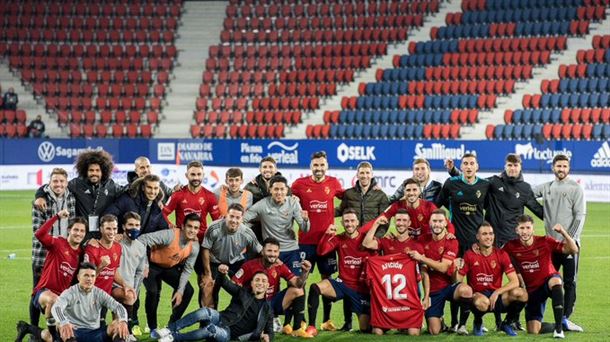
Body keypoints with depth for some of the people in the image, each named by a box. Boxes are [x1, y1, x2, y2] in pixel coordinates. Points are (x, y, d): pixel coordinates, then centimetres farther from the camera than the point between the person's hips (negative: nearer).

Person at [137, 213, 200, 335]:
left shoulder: (195, 246, -15)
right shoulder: (170, 235, -34)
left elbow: (187, 269, -5)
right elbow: (143, 239, -35)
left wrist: (180, 291, -11)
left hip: (171, 268, 6)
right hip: (152, 265, -6)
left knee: (188, 291, -5)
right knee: (153, 292, -27)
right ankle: (153, 328, -6)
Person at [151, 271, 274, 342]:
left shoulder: (267, 309, 8)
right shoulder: (243, 292, 13)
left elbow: (269, 331, 11)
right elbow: (224, 283, 12)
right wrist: (222, 274, -13)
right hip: (222, 320, 2)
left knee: (212, 329, -39)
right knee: (206, 312, -34)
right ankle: (169, 330, -35)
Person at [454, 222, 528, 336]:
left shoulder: (501, 254, -1)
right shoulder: (470, 255, -4)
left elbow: (515, 282, -7)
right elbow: (458, 280, -3)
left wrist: (497, 292, -19)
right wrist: (456, 270, -23)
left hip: (496, 297, 3)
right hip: (477, 295, -3)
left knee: (521, 294, -25)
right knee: (482, 302, -41)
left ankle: (507, 324, 4)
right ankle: (478, 323, -1)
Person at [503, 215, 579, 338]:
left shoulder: (545, 242, -15)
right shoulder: (511, 247, -9)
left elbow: (574, 250, -20)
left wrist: (563, 233, -33)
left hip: (549, 282, -2)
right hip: (532, 289, 2)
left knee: (555, 281, -42)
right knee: (533, 331, -9)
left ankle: (559, 327, -35)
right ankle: (557, 326, 23)